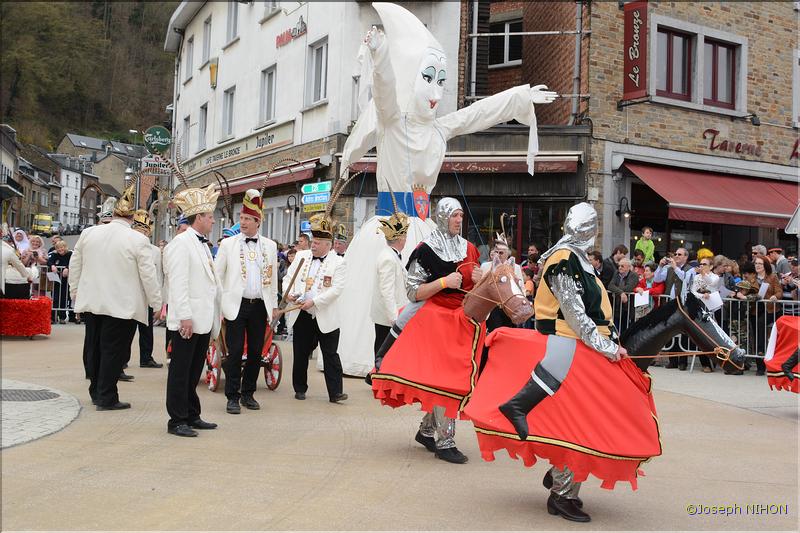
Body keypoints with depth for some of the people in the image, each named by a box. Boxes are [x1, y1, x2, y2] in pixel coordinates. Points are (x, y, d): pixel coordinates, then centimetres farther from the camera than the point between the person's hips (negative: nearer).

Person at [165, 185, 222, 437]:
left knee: (194, 371, 15)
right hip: (187, 320, -9)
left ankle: (192, 416, 24)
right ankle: (176, 421, 7)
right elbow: (178, 283, -18)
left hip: (204, 319, 9)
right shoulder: (181, 242, -11)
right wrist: (185, 316, -22)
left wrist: (216, 314, 16)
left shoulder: (202, 244, 17)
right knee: (180, 371, 0)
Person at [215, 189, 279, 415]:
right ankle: (233, 397, 7)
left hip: (260, 306, 3)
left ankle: (248, 394, 20)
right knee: (235, 352, -2)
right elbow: (217, 275, 3)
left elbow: (273, 276, 13)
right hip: (236, 305, -3)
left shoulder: (270, 246, 9)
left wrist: (274, 304, 12)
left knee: (256, 351, 8)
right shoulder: (228, 244, 2)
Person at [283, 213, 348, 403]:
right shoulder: (301, 256, 10)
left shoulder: (338, 262, -4)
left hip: (326, 318, -4)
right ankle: (300, 389, 25)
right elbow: (288, 278, 14)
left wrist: (314, 301, -20)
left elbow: (336, 289, -13)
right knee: (300, 354, 11)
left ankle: (335, 392, 2)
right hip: (301, 315, 4)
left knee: (331, 355, -1)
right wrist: (288, 293, -7)